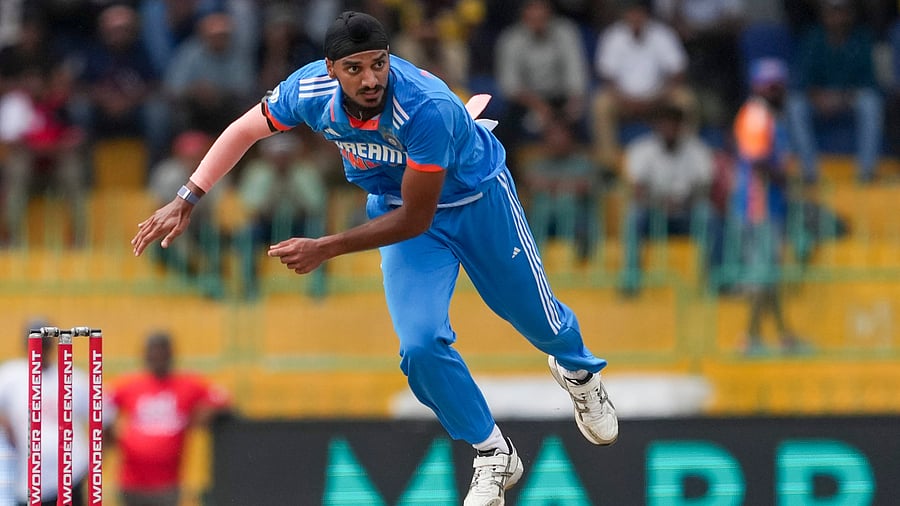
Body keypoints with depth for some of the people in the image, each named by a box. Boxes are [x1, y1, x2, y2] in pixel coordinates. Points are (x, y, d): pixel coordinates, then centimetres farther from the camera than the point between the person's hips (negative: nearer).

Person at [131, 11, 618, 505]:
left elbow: (416, 218, -33)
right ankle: (493, 456, 8)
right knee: (421, 345, -15)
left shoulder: (428, 108, -41)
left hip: (479, 200, -3)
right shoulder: (311, 89, -27)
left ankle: (577, 370, 54)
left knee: (539, 321, 15)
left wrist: (325, 249, -37)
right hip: (394, 202, 3)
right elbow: (245, 130, -6)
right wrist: (185, 201, -13)